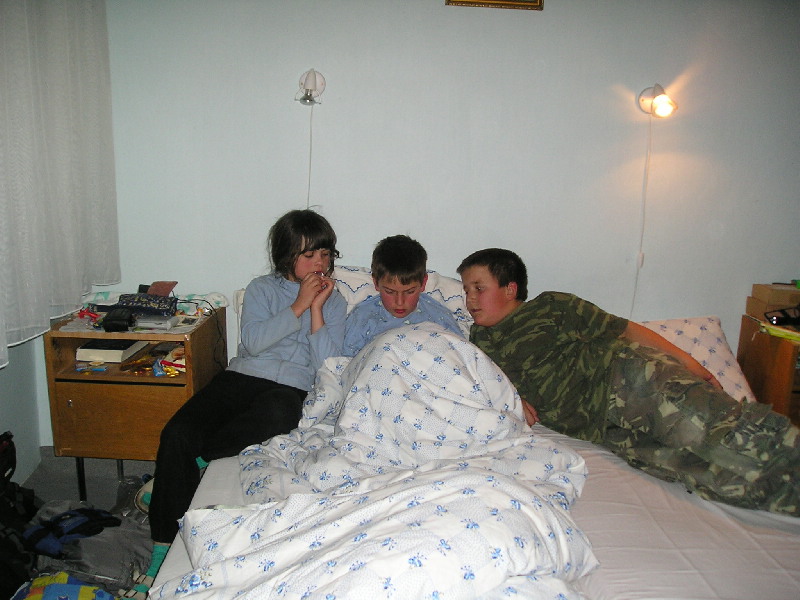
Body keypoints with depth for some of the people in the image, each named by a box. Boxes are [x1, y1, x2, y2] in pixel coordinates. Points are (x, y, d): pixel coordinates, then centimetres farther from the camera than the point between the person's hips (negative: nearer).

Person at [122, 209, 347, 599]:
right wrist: (297, 307, -7)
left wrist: (316, 307, -6)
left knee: (277, 414, -40)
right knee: (176, 433, -23)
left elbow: (326, 363, -2)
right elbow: (253, 341, -5)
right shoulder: (262, 288, 12)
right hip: (241, 377, 2)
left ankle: (195, 458, -19)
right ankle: (162, 550, -17)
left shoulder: (334, 301, 11)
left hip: (290, 389, -1)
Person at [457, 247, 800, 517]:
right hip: (604, 430, 2)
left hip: (626, 374, -2)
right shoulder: (479, 344, 19)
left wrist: (685, 360, 0)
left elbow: (623, 329, 8)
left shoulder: (550, 307, 8)